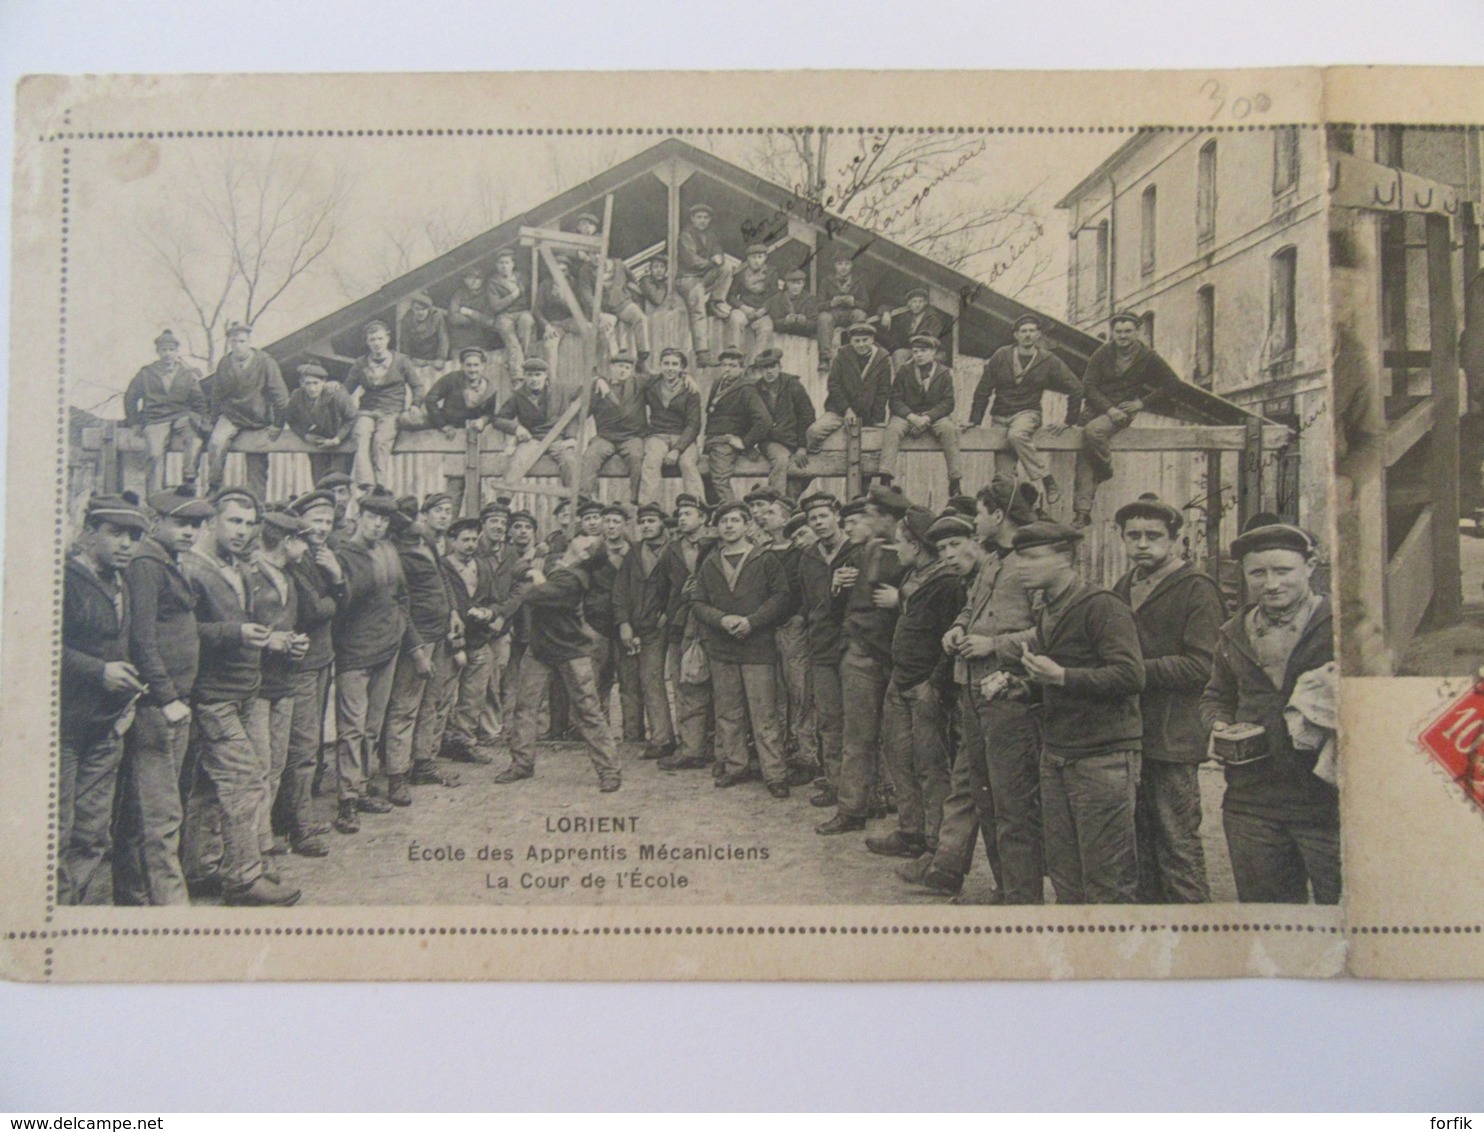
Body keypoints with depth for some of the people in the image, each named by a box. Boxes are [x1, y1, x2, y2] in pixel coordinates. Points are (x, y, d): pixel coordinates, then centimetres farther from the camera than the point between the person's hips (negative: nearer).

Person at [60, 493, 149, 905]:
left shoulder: (121, 588, 17)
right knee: (56, 833, -3)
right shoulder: (64, 578, -9)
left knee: (93, 836, 11)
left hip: (105, 729, 8)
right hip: (63, 727, -8)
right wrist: (99, 671, -20)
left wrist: (128, 698, 11)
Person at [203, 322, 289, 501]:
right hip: (231, 415, 1)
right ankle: (214, 489, -16)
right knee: (216, 442, -28)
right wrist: (214, 421, 8)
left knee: (257, 468, 1)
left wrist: (277, 424, -7)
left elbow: (280, 395, -6)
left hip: (259, 419, -1)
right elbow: (216, 395, 11)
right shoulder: (224, 364, 0)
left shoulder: (265, 363, -9)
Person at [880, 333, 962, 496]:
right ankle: (885, 478, -39)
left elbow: (948, 403, -3)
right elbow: (895, 401, 0)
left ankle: (956, 480, -29)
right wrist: (912, 417, -19)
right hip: (908, 415, 1)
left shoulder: (944, 373, 4)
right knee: (893, 428, -31)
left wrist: (927, 417, -18)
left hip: (935, 415, 0)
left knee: (949, 428, -31)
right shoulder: (903, 373, 6)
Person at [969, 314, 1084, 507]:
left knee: (1017, 435, -38)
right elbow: (983, 390, 5)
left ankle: (1047, 482, -30)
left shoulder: (1048, 361, 0)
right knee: (1003, 476, -4)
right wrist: (975, 421, 2)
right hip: (1000, 416, 2)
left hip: (1027, 413, -2)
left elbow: (1076, 389, 4)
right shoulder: (1001, 356, 1)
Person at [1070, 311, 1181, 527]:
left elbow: (1173, 383, 6)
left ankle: (1105, 468, -5)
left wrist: (1143, 403, -2)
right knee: (1084, 456, -13)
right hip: (1096, 407, 2)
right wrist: (1109, 408, -16)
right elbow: (1088, 385, -3)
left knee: (1092, 431, -33)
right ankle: (1082, 510, -13)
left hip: (1123, 410, -2)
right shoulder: (1102, 353, 1)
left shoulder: (1147, 357, 1)